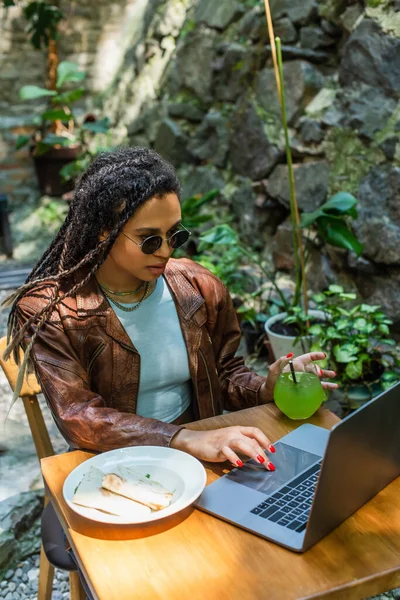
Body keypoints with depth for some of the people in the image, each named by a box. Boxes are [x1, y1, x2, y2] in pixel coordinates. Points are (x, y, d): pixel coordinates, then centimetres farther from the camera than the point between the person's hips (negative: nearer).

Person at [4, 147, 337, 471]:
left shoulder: (200, 288, -1)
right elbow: (78, 417, -20)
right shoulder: (49, 310, -12)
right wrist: (186, 440, -32)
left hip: (201, 452, 3)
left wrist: (265, 389, -13)